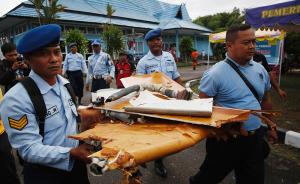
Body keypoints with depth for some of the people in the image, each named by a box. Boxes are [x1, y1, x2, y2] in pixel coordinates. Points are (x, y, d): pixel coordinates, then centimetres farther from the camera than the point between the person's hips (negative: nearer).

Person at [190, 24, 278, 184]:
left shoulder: (260, 69, 4)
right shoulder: (215, 74, -19)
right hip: (225, 139, -5)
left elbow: (265, 100, 15)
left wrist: (271, 126, 19)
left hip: (255, 137, 6)